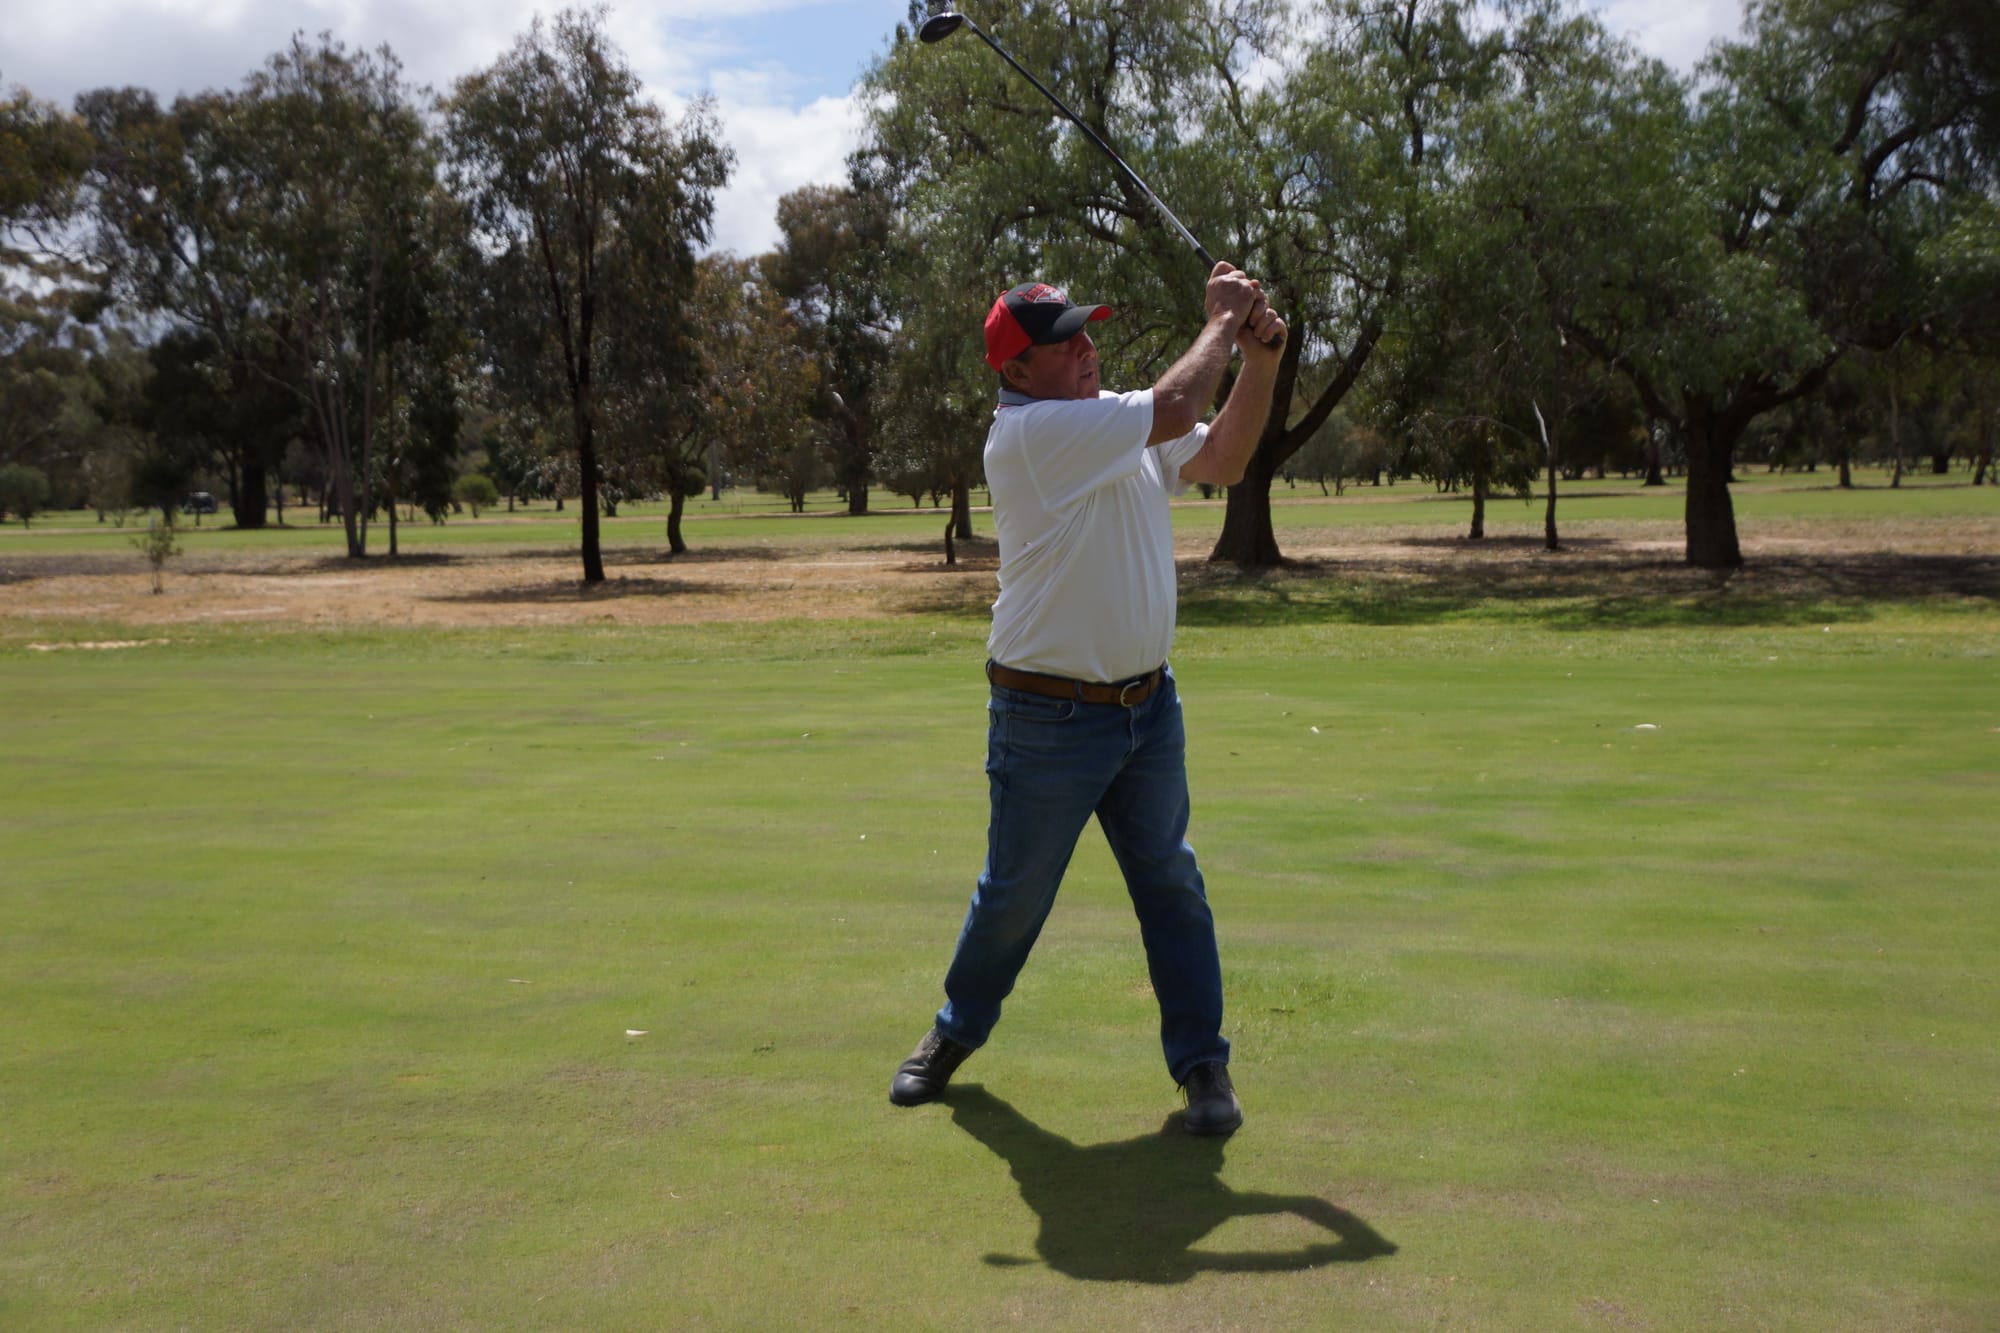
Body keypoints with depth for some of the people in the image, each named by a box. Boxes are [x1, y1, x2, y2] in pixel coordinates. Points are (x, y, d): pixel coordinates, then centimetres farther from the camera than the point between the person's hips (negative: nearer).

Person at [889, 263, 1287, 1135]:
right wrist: (1220, 324, -9)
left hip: (1149, 706, 7)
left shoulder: (1116, 423, 8)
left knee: (1171, 884, 9)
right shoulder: (1027, 433, -19)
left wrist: (1259, 360, -3)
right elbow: (1172, 411, -24)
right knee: (1015, 892, 9)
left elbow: (1222, 461, 9)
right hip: (1049, 719, -7)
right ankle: (957, 1031, 33)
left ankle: (1202, 1062, 20)